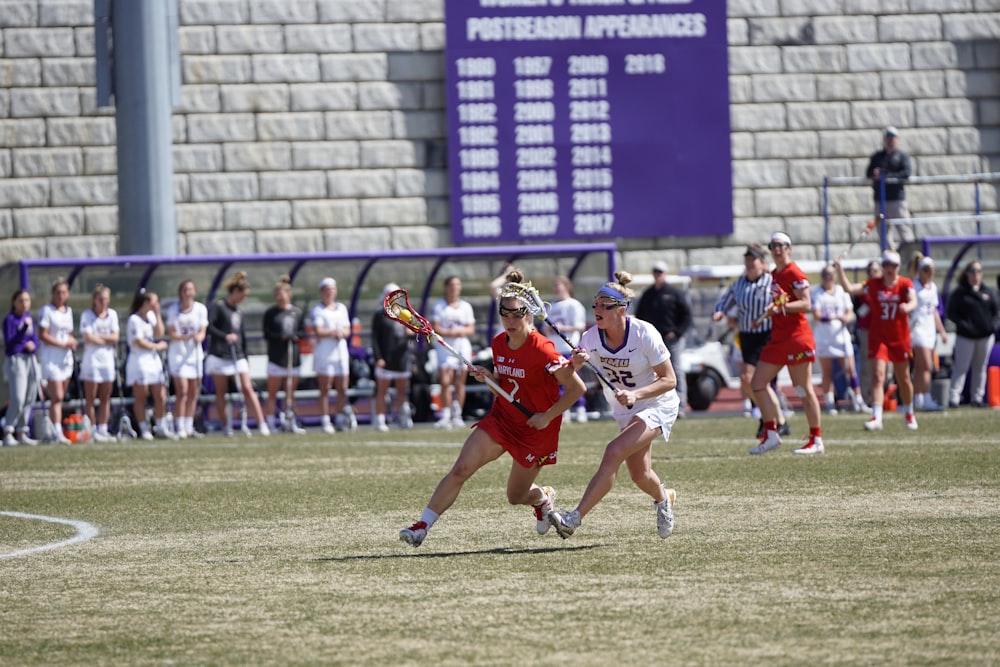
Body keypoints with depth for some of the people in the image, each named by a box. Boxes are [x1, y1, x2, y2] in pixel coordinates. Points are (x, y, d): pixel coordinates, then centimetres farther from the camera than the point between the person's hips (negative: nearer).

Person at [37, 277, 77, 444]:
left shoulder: (68, 311, 15)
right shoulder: (47, 310, -7)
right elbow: (42, 335, -14)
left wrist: (72, 341, 1)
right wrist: (62, 344, -17)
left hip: (66, 357, 7)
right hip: (51, 357, -7)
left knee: (59, 397, 8)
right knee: (57, 397, -14)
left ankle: (49, 432, 15)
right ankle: (58, 433, -19)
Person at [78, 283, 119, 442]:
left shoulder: (112, 314, 10)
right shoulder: (87, 315, -3)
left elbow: (115, 337, 1)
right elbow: (88, 338, -13)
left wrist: (98, 337, -9)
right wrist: (108, 340, -5)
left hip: (108, 359, 4)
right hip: (92, 357, -4)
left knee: (105, 398, 6)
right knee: (91, 397, -2)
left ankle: (103, 430, 10)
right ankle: (92, 431, 0)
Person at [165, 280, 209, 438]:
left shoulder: (201, 309, 2)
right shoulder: (173, 310, -5)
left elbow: (203, 332, 1)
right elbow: (172, 334, -6)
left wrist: (199, 337, -22)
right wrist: (187, 337, -23)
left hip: (195, 353, 3)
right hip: (178, 353, -3)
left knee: (194, 393, 5)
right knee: (182, 391, -13)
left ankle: (189, 427, 13)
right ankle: (179, 428, -11)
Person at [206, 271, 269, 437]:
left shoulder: (238, 311, 18)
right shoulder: (218, 306, -3)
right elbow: (209, 327, -14)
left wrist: (245, 358, 23)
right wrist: (225, 336, -25)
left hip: (237, 356, 5)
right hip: (219, 355, -5)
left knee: (247, 388, -5)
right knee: (221, 391, 3)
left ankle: (261, 424, -13)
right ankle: (226, 427, 9)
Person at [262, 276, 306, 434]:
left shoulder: (297, 312, 8)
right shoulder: (270, 313, -1)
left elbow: (303, 332, 9)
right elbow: (267, 334, -6)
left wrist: (295, 336, -12)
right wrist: (281, 337, -20)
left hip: (293, 357, 3)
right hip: (276, 357, -3)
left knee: (290, 394, 9)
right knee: (272, 394, -2)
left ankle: (290, 422, 16)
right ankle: (270, 424, -2)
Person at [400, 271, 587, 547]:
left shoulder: (542, 351, -22)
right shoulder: (499, 343, -1)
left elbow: (577, 388, -17)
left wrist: (548, 416, -18)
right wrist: (489, 378, -6)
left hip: (536, 429, -5)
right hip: (501, 419, 5)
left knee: (516, 497, 9)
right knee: (461, 469, -14)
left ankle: (543, 497, 46)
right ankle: (422, 527, -14)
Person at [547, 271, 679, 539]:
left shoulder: (645, 334, -24)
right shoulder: (592, 337, -12)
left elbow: (669, 380, -20)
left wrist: (636, 394, -34)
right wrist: (575, 363, -32)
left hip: (657, 406, -6)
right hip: (624, 410, 6)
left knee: (613, 453, -25)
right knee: (640, 476, 10)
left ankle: (574, 519, -29)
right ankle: (663, 498, 47)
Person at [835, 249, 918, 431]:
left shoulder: (905, 284, -4)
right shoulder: (874, 284, -1)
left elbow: (913, 301, -22)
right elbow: (849, 288, -9)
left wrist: (908, 307, -46)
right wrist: (840, 270, -22)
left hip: (900, 338, 0)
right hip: (878, 337, 0)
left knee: (903, 378, 14)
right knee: (878, 376, -15)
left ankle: (909, 414, 35)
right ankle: (876, 418, -24)